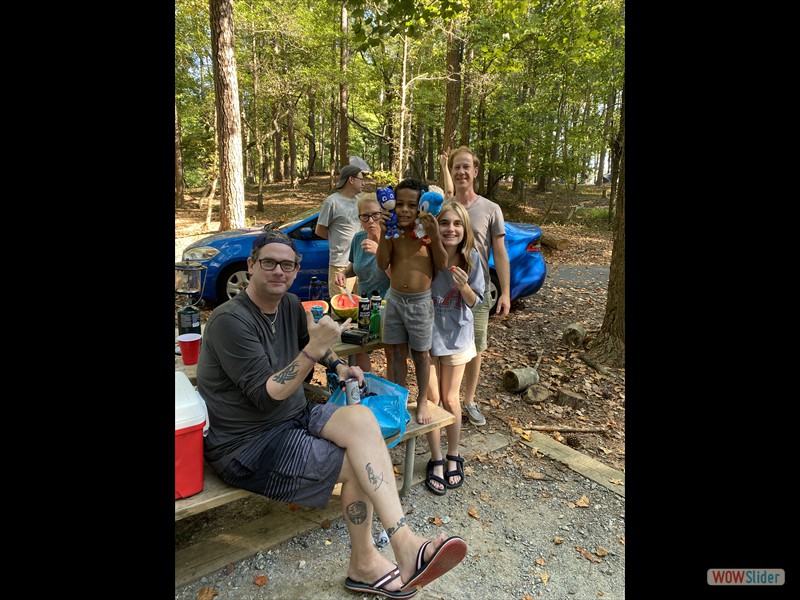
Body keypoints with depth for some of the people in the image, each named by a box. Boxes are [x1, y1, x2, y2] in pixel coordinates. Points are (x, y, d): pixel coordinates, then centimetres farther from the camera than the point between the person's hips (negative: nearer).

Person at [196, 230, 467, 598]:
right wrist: (314, 349, -31)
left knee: (360, 417, -21)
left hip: (293, 417, 7)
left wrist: (338, 365, 10)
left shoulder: (289, 305, 4)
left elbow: (308, 342, 27)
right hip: (246, 446, -6)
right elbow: (266, 395, -23)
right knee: (359, 463, -20)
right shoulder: (231, 320, -19)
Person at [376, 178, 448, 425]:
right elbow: (382, 264, -7)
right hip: (395, 299, 3)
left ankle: (422, 401, 29)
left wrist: (435, 236, -22)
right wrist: (384, 233, -16)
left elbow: (442, 265, -9)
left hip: (420, 302, -3)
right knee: (398, 352, 14)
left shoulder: (428, 231, -9)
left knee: (420, 354, 11)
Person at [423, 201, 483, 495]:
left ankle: (454, 456, 31)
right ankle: (436, 461, 24)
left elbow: (475, 301, -4)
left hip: (456, 336, 0)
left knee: (450, 400, 9)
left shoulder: (471, 258, -12)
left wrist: (463, 286, -26)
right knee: (432, 398, 6)